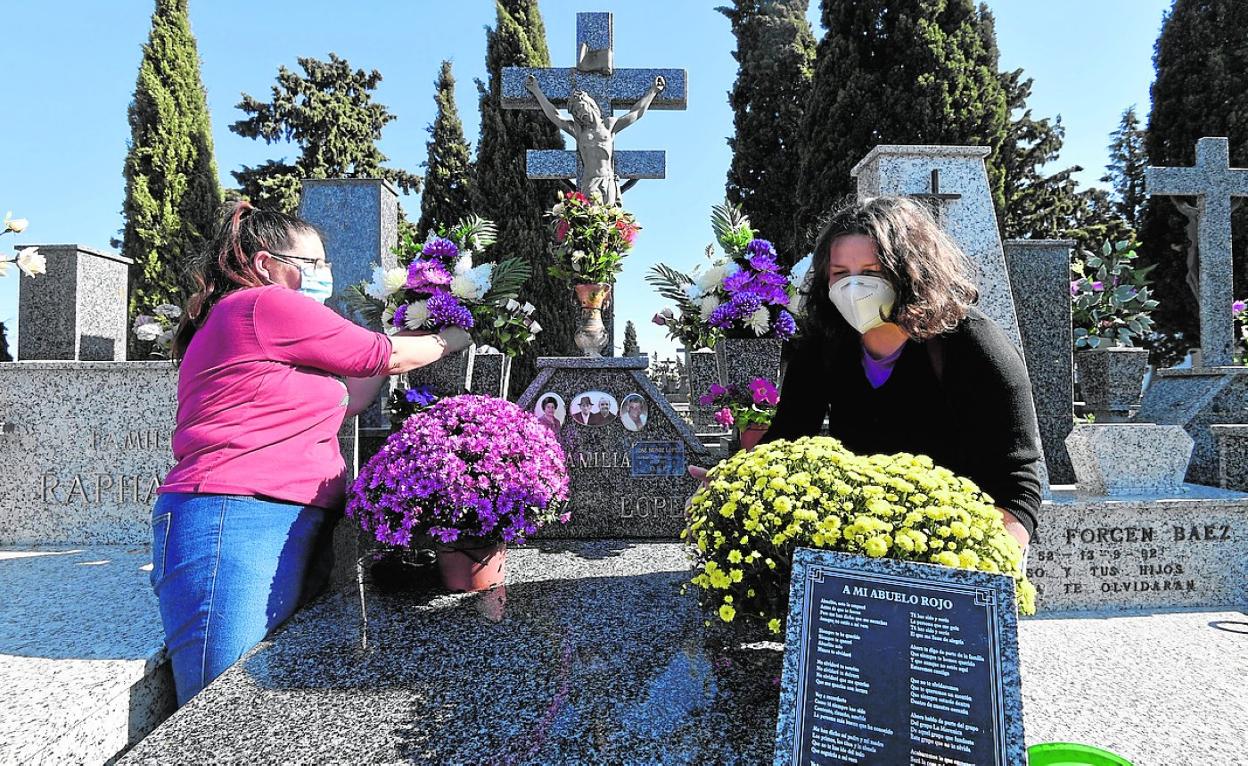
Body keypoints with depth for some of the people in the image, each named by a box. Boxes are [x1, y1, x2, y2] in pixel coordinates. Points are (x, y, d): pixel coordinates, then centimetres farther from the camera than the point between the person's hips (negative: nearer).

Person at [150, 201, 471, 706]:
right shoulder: (265, 304, -4)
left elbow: (345, 400, 27)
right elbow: (386, 356, 2)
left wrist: (403, 340, 31)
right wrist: (454, 339, 18)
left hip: (294, 530, 10)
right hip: (235, 526, -10)